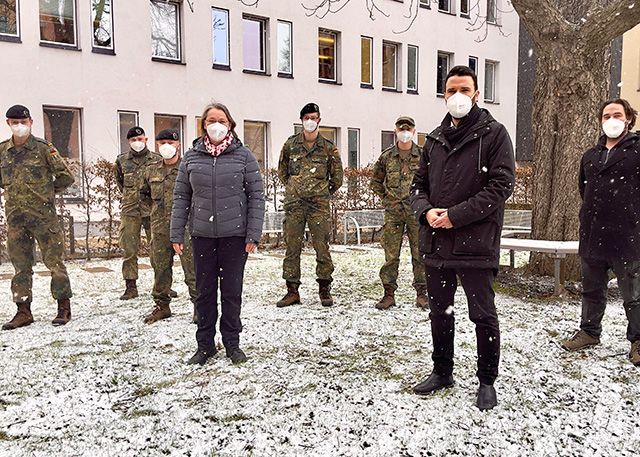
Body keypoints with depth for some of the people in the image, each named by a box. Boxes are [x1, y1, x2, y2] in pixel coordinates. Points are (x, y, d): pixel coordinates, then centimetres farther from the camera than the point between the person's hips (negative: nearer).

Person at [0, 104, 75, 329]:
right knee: (20, 266, 9)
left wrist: (48, 192, 5)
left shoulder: (43, 148, -6)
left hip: (43, 215, -4)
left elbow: (66, 176, -3)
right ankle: (23, 311, 18)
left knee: (54, 261, 1)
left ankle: (64, 307, 11)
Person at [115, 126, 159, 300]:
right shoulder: (122, 160, 8)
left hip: (152, 209, -1)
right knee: (129, 250, 2)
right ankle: (130, 286, 10)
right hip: (130, 210, 2)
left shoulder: (156, 160, 2)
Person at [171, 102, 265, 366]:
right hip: (202, 235, 2)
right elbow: (181, 197, 7)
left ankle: (232, 343, 22)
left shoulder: (243, 156, -1)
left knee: (232, 291, 7)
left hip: (234, 235, -2)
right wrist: (177, 234, 1)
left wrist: (253, 235, -8)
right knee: (204, 291, 9)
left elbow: (256, 196, -2)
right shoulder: (191, 157, 5)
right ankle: (205, 345, 22)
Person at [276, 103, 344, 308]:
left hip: (319, 205, -1)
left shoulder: (328, 147, 5)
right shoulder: (290, 144, 8)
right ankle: (292, 290, 12)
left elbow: (337, 176, 13)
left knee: (322, 247, -2)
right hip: (294, 203, 2)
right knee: (292, 246, 3)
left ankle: (324, 289, 10)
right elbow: (282, 170, 21)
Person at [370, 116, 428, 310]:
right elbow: (375, 181, 17)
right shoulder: (387, 156, 6)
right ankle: (389, 293, 12)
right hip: (393, 212, 1)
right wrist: (385, 197, 9)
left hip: (416, 211, -1)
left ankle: (421, 292, 15)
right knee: (390, 254, 3)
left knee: (420, 253, 4)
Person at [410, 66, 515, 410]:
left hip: (475, 243, -5)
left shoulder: (493, 134, -3)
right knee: (440, 312, 16)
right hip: (435, 241, 6)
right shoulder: (435, 139, 14)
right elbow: (419, 185, 15)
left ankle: (487, 381, 23)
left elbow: (501, 185, -12)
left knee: (483, 316, 4)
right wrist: (426, 211, -7)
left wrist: (456, 215, -17)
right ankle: (442, 372, 33)